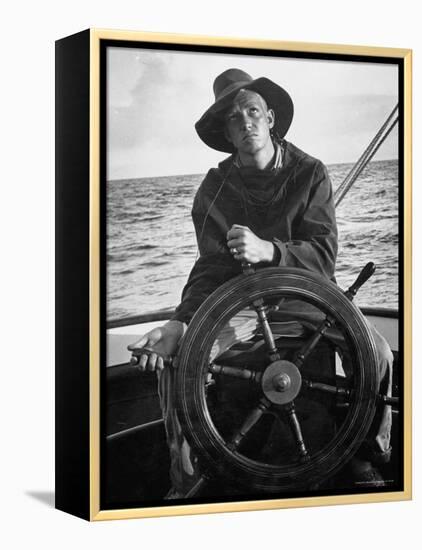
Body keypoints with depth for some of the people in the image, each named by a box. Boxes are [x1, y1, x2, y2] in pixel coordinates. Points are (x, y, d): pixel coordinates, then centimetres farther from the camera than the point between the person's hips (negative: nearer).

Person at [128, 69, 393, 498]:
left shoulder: (310, 174, -5)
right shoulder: (215, 187, -2)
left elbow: (324, 255, -15)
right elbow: (212, 266, -8)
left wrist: (267, 250, -35)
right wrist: (179, 321, -26)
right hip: (242, 300, 1)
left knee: (377, 353, -24)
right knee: (174, 358, -22)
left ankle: (369, 455, 4)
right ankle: (186, 479, -3)